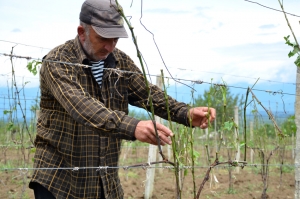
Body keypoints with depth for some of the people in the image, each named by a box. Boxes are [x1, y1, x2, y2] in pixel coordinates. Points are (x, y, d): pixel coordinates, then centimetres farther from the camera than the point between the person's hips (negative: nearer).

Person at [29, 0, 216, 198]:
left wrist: (187, 114, -18)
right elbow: (81, 106, -32)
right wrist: (132, 127, -45)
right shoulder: (57, 61, -16)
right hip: (59, 178, -5)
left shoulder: (120, 61, 4)